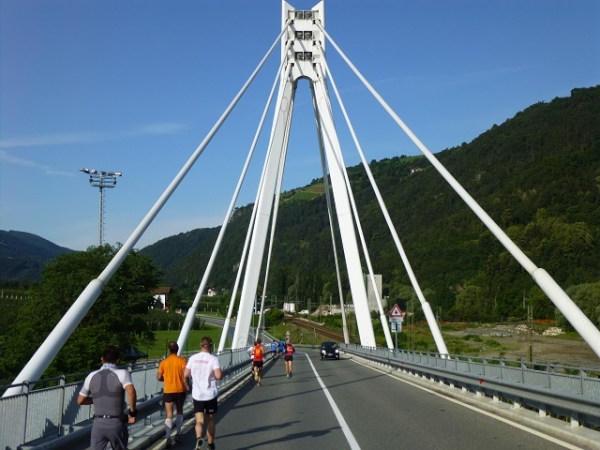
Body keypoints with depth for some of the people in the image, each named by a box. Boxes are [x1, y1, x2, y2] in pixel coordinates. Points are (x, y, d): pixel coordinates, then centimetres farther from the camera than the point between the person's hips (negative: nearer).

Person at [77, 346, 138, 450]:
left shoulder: (92, 376, 5)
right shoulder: (122, 373, -8)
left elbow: (80, 400, 14)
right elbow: (131, 392, -27)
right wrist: (132, 412, -14)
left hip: (98, 423, 2)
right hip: (116, 423, -2)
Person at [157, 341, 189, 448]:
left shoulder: (164, 362, -2)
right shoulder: (182, 360, -6)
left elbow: (159, 377, 0)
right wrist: (187, 385, -1)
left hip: (168, 391, 0)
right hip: (180, 390, 0)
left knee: (169, 415, -1)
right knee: (179, 412, 22)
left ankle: (168, 438, -16)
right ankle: (178, 434, 25)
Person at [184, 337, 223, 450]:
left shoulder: (193, 358, -1)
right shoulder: (213, 359, -11)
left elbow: (186, 374, 2)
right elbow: (218, 376, -20)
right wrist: (221, 374, 2)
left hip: (197, 395, 2)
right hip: (210, 394, -2)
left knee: (199, 420, 2)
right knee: (211, 420, 15)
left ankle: (199, 438, -26)